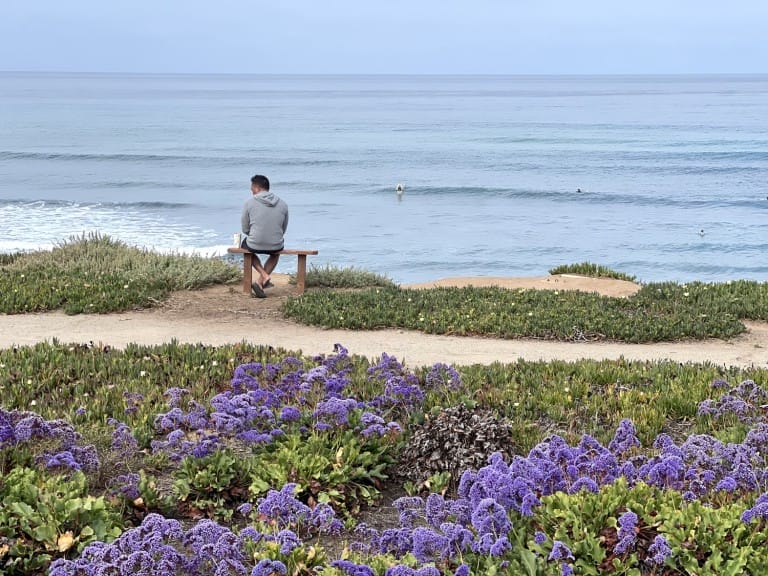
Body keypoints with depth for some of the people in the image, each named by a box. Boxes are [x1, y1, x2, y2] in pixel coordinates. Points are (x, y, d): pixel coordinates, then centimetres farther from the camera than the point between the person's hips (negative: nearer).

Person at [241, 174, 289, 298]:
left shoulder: (249, 202, -8)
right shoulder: (283, 204, 2)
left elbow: (245, 229, 1)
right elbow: (283, 229, 11)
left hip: (255, 245, -2)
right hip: (276, 246, 3)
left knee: (245, 244, 35)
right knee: (276, 253, 40)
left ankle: (264, 275, 13)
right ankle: (260, 283, 22)